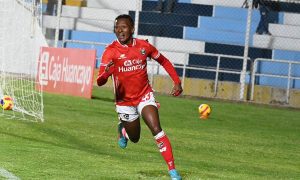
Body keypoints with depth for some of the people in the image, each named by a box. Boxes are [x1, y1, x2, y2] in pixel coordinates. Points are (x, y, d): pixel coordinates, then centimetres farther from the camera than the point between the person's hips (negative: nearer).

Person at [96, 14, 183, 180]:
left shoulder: (144, 46, -7)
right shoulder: (111, 51, -16)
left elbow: (164, 61, 10)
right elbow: (100, 82, -24)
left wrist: (177, 82, 1)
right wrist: (106, 73, -48)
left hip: (145, 96, 0)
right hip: (124, 101, 0)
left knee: (156, 129, -20)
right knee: (134, 138, 13)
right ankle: (123, 128, 50)